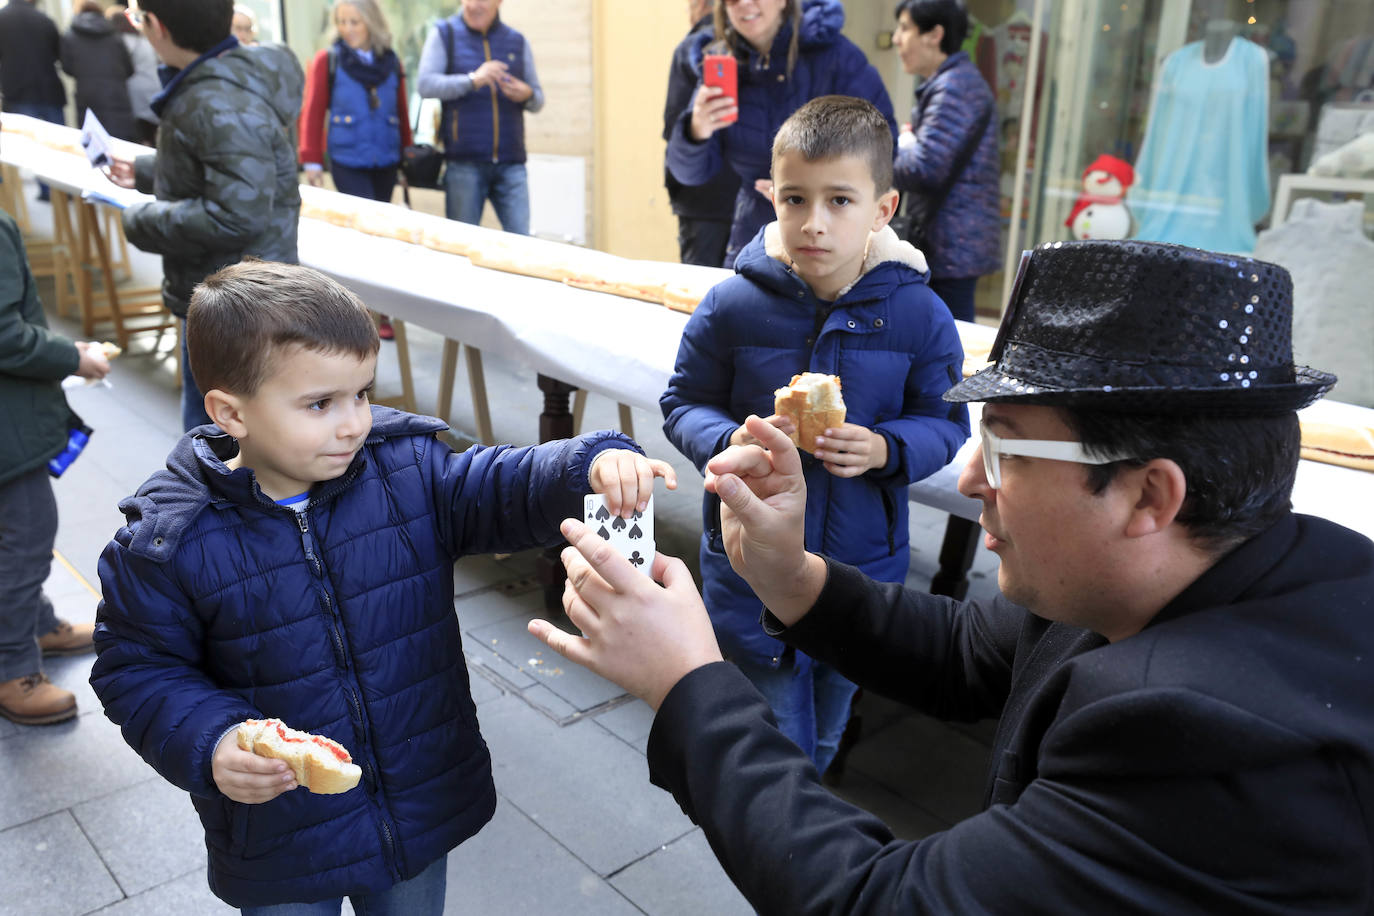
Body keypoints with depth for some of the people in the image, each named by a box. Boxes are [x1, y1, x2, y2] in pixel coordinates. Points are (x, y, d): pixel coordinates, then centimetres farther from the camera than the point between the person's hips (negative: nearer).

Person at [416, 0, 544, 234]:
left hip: (510, 162, 2)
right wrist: (472, 80, -21)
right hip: (464, 163, -2)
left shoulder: (517, 41, 14)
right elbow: (425, 85, -7)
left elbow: (538, 101, 17)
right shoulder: (444, 34, 7)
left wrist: (527, 95, -8)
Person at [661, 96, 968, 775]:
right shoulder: (732, 307, -12)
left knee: (827, 732, 24)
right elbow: (683, 403, -1)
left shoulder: (918, 315, -10)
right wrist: (732, 442, -23)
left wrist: (884, 450, -22)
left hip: (862, 562, 2)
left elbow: (944, 422, -1)